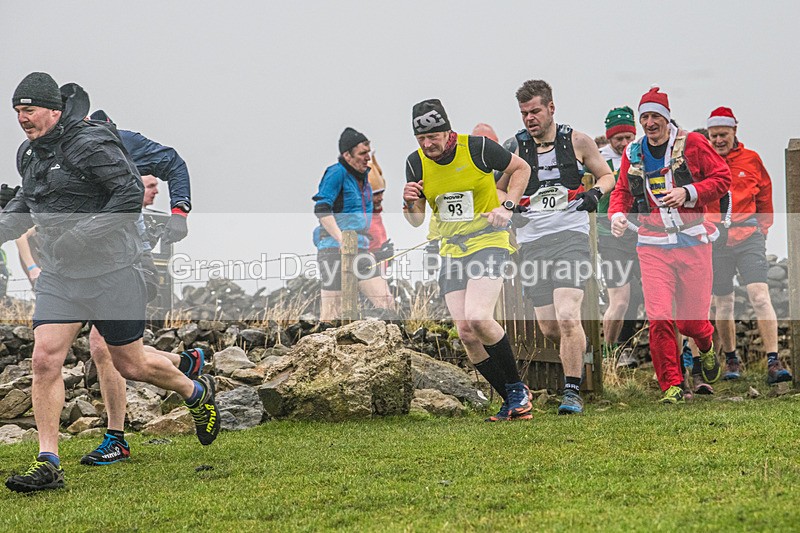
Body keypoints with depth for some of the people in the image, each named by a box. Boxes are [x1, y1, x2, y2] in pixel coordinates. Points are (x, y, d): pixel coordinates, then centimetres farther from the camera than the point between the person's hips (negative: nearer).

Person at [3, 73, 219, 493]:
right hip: (58, 277, 6)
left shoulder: (90, 144, -16)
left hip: (109, 273, -6)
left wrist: (82, 235, -24)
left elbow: (131, 193, -20)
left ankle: (196, 392, 35)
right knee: (44, 360, -9)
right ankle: (48, 464, -6)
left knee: (130, 365, 6)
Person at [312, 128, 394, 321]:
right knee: (331, 314, -8)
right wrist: (343, 240, -25)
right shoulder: (337, 172, -9)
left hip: (360, 251, 8)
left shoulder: (362, 175, 16)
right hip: (334, 249, -8)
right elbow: (321, 209, -19)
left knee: (386, 302, -2)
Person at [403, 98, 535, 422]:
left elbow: (521, 168, 5)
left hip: (489, 241, -5)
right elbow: (416, 221, 7)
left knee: (478, 318, -24)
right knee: (465, 331, -7)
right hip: (451, 251, 5)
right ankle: (512, 402, 6)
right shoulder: (416, 163, -1)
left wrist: (508, 206, -9)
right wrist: (410, 204, -16)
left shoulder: (477, 148, -12)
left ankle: (517, 388, -4)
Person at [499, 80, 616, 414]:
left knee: (567, 316, -19)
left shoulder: (577, 141, 3)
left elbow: (607, 176, 16)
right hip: (531, 241, 3)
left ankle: (572, 393, -13)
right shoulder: (515, 146, 6)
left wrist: (596, 192, -5)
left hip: (571, 236, -3)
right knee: (549, 328, 2)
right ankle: (579, 349, 37)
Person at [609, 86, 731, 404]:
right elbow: (623, 190, 21)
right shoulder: (633, 154, 9)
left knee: (692, 318, 3)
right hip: (653, 244, 2)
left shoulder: (691, 144, -2)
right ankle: (672, 384, -1)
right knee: (659, 318, -12)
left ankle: (706, 345, 41)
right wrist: (617, 213, 0)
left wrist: (688, 192, -14)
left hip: (692, 241, -2)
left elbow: (722, 178, -1)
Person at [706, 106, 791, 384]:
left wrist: (762, 228, 12)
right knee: (723, 304, 6)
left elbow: (764, 195, 18)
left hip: (748, 236, -1)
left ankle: (773, 362, -18)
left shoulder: (751, 160, 8)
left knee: (760, 296, -14)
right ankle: (731, 361, 21)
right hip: (716, 240, 1)